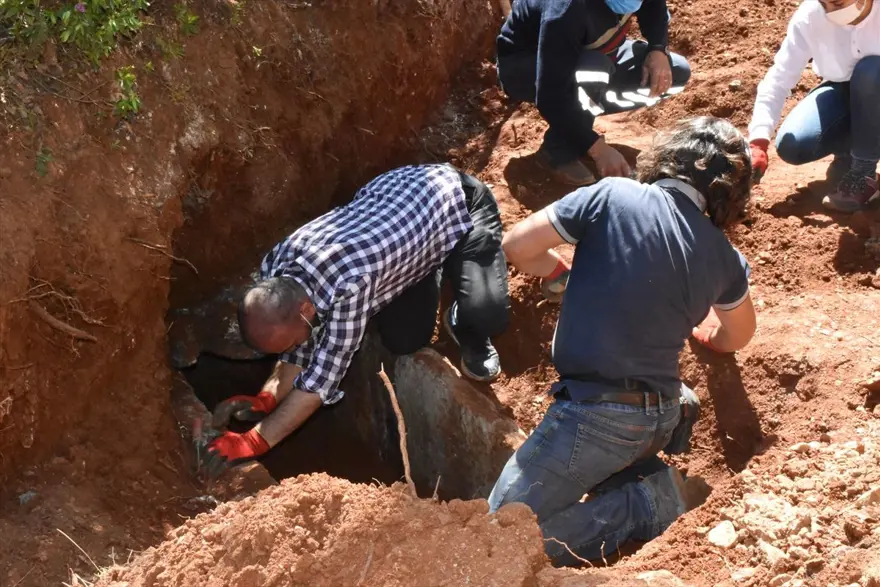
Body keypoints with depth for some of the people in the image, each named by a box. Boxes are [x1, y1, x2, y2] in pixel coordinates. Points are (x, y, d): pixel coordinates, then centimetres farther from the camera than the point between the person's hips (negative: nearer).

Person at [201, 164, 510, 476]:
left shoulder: (348, 286, -42)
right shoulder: (275, 268, -18)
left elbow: (321, 381, -33)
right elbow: (300, 354, -5)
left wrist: (254, 442, -30)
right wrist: (264, 400, -21)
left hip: (460, 201, -6)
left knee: (485, 314, -27)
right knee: (402, 341, 1)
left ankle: (472, 339, 9)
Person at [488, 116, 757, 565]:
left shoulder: (612, 196, -9)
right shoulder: (722, 256, 5)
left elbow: (517, 247, -4)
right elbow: (736, 338, 23)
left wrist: (564, 269, 16)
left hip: (595, 416, -6)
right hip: (661, 417, 6)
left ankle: (650, 501, -7)